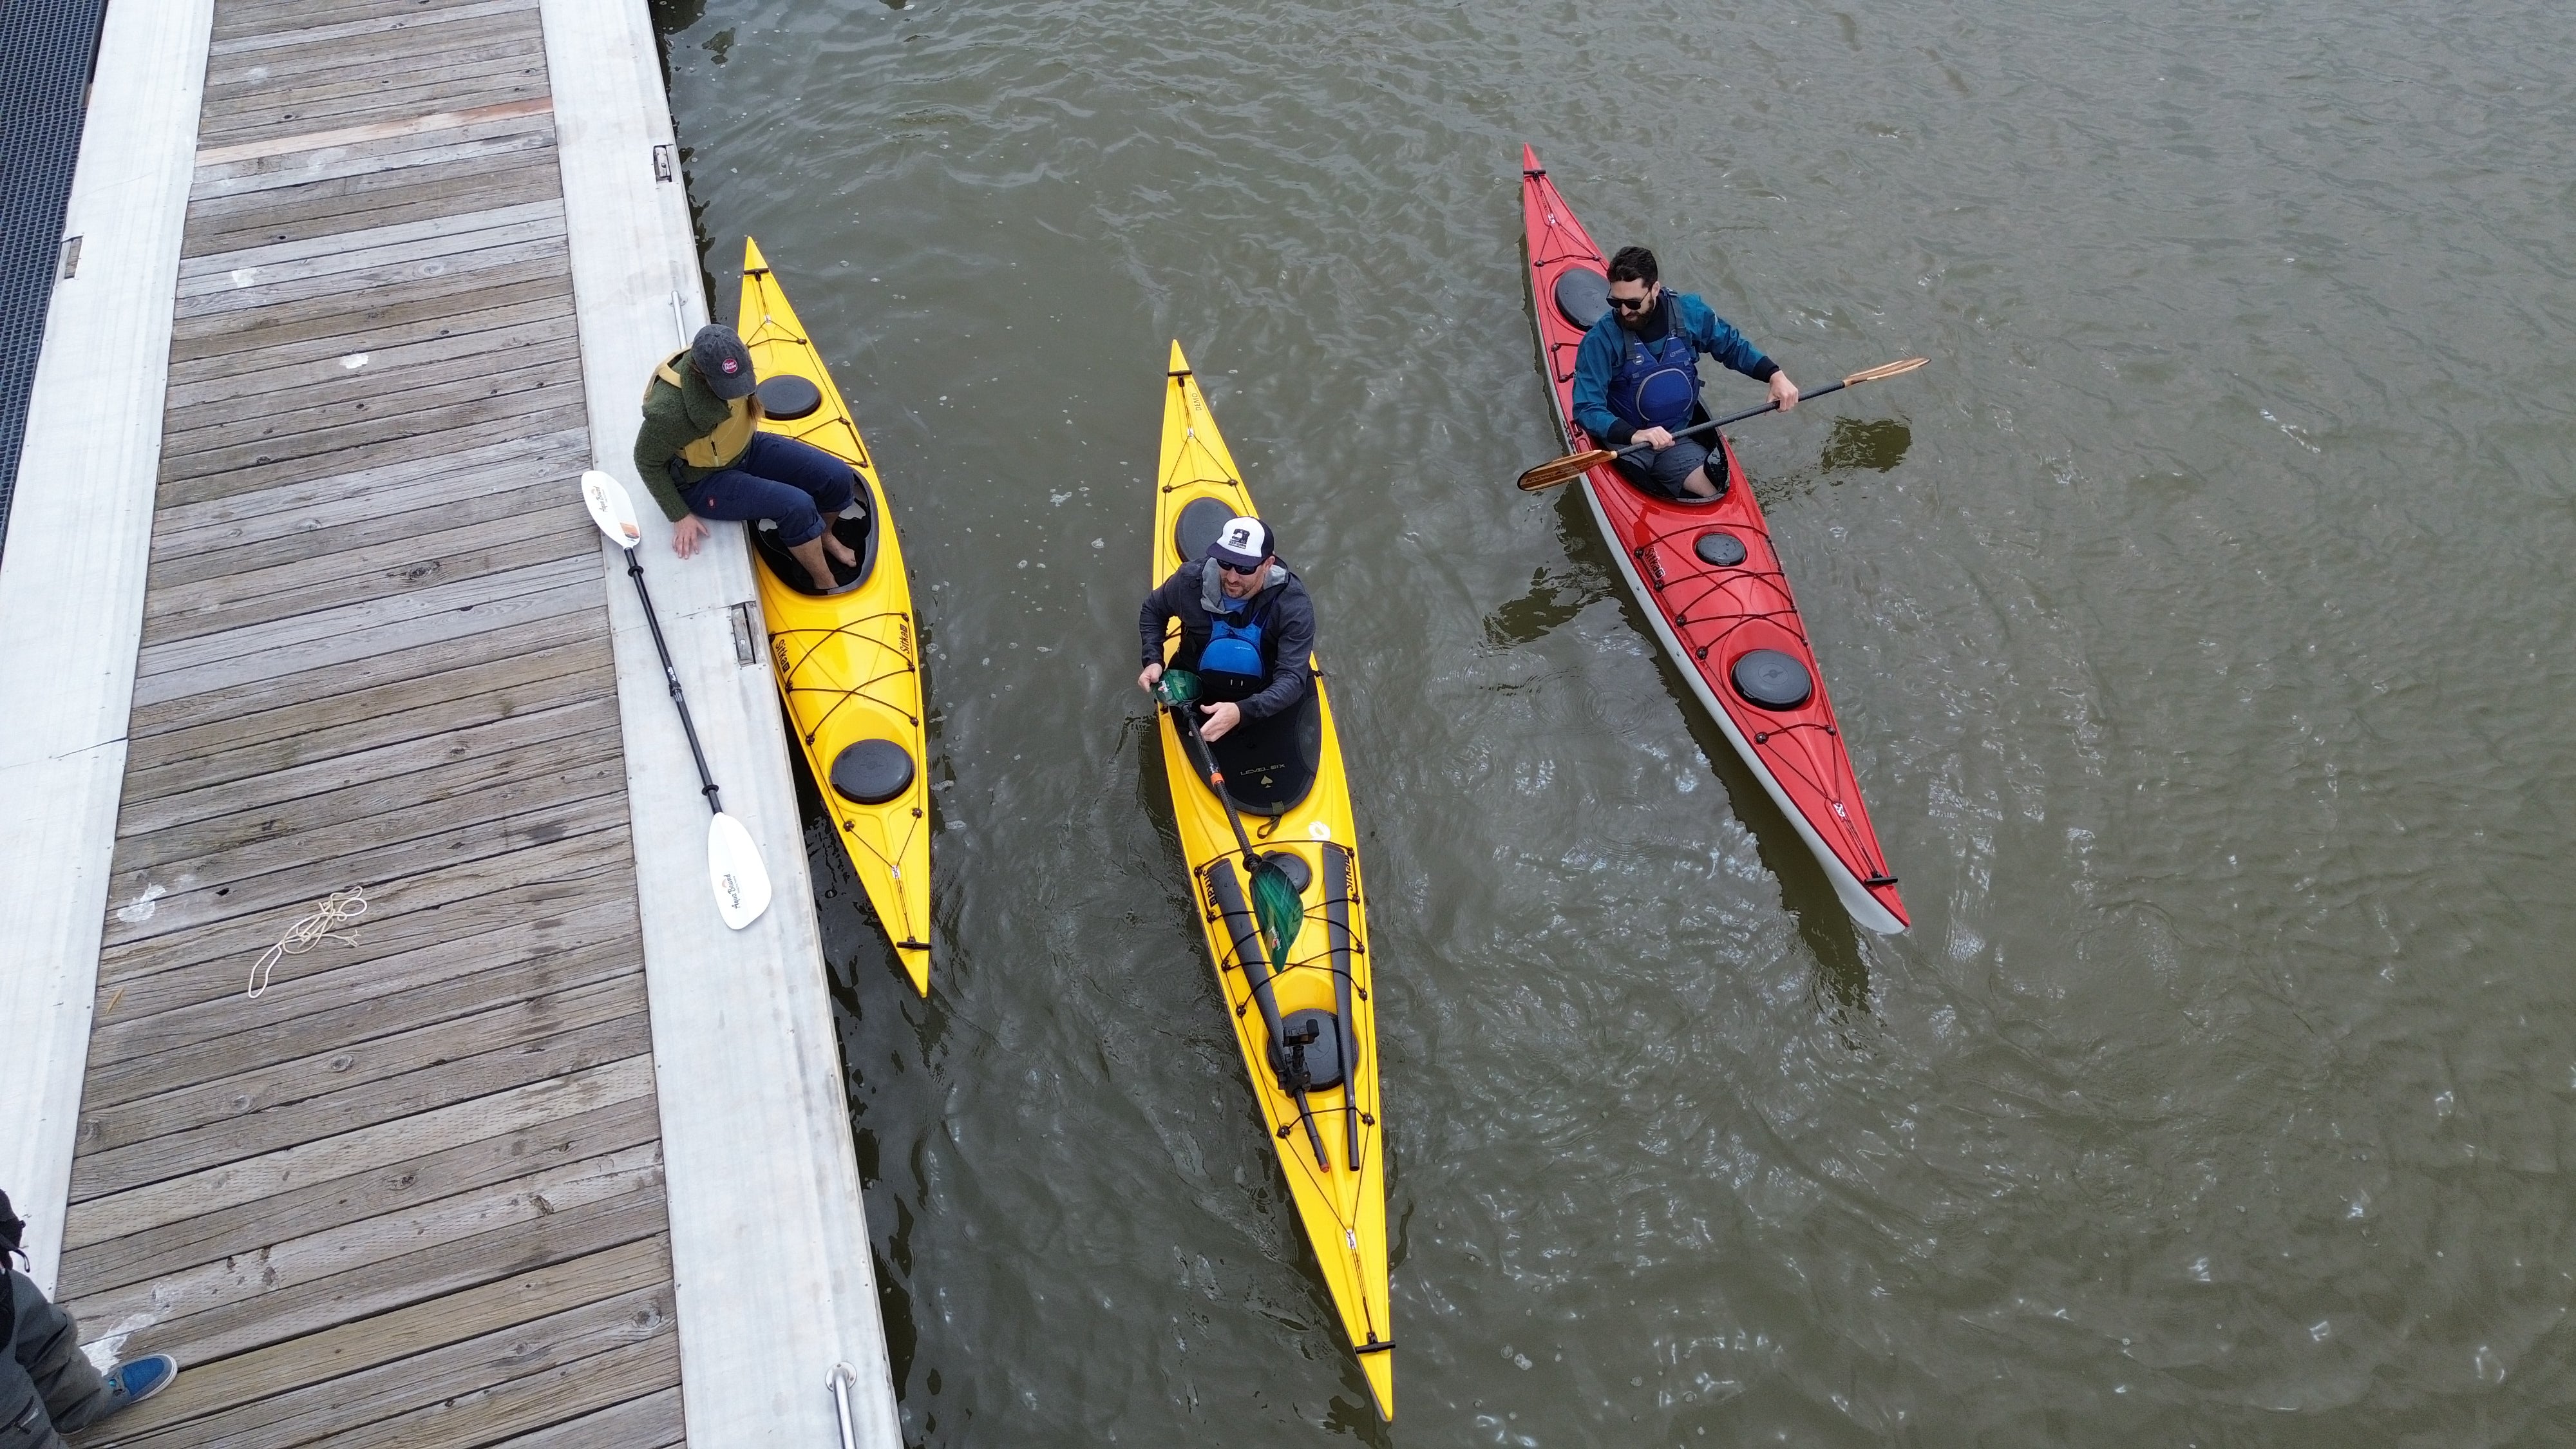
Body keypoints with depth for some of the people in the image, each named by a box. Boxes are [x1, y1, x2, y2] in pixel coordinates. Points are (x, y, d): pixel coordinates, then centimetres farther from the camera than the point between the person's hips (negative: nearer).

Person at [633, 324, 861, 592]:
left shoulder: (731, 358, -17)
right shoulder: (670, 410, -35)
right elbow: (647, 462, -18)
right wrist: (680, 516, -15)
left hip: (746, 448, 7)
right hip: (703, 482, -7)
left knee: (839, 478, -4)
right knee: (797, 507, -25)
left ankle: (824, 536, 28)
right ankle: (827, 588, -3)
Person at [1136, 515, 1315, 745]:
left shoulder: (1294, 606, -26)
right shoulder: (1191, 580, -19)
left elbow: (1291, 679, -32)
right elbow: (1153, 610, 5)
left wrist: (1242, 711, -49)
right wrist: (1153, 661, -12)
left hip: (1262, 699, -1)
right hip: (1195, 696, 1)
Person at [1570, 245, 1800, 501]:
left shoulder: (1689, 312, -6)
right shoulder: (1600, 340, -18)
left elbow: (1733, 346, 11)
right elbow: (1587, 410, -21)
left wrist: (1775, 375, -4)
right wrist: (1635, 435, -38)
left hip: (1677, 439, 4)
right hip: (1623, 442, -4)